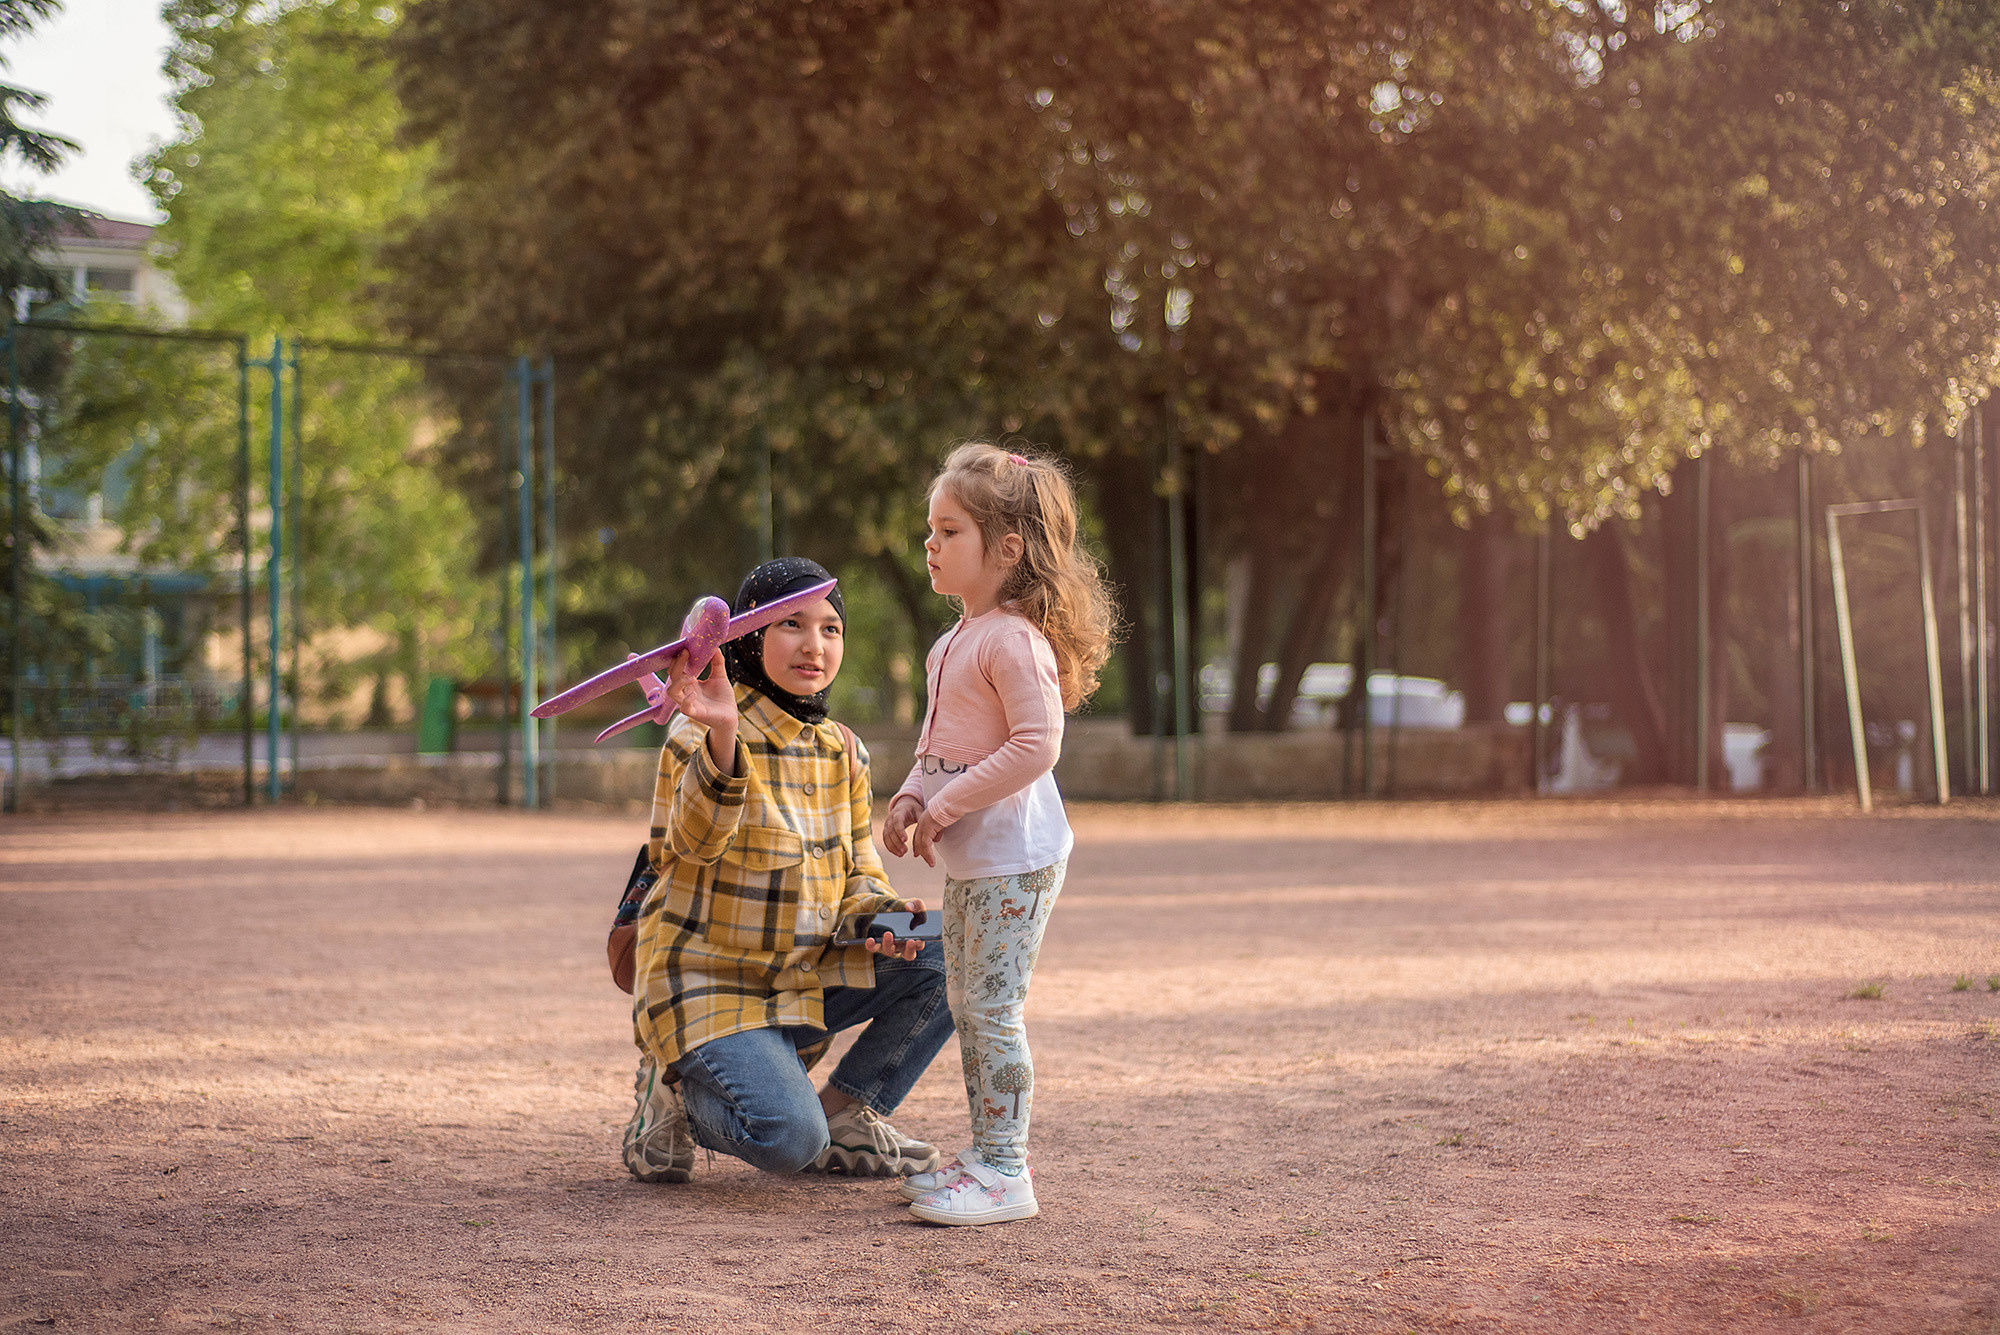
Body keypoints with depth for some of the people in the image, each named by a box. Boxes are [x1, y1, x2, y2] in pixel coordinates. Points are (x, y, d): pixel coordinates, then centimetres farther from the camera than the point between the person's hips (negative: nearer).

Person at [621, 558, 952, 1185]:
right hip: (708, 979, -7)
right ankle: (676, 1090, 6)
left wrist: (880, 916, -14)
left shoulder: (842, 750, 6)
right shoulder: (700, 734, -15)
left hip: (808, 976, 7)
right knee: (789, 1140, -28)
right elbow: (696, 842, -32)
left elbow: (857, 871, 10)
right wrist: (721, 740, -50)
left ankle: (847, 1114, 5)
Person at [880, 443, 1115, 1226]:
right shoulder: (956, 641, 13)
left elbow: (1036, 745, -25)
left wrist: (945, 807, -21)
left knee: (993, 1008, -8)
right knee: (966, 1008, 15)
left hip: (1014, 859, -10)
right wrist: (911, 799, 4)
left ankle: (1004, 1173, -2)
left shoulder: (1015, 639, -17)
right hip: (967, 862, 10)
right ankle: (989, 1154, 24)